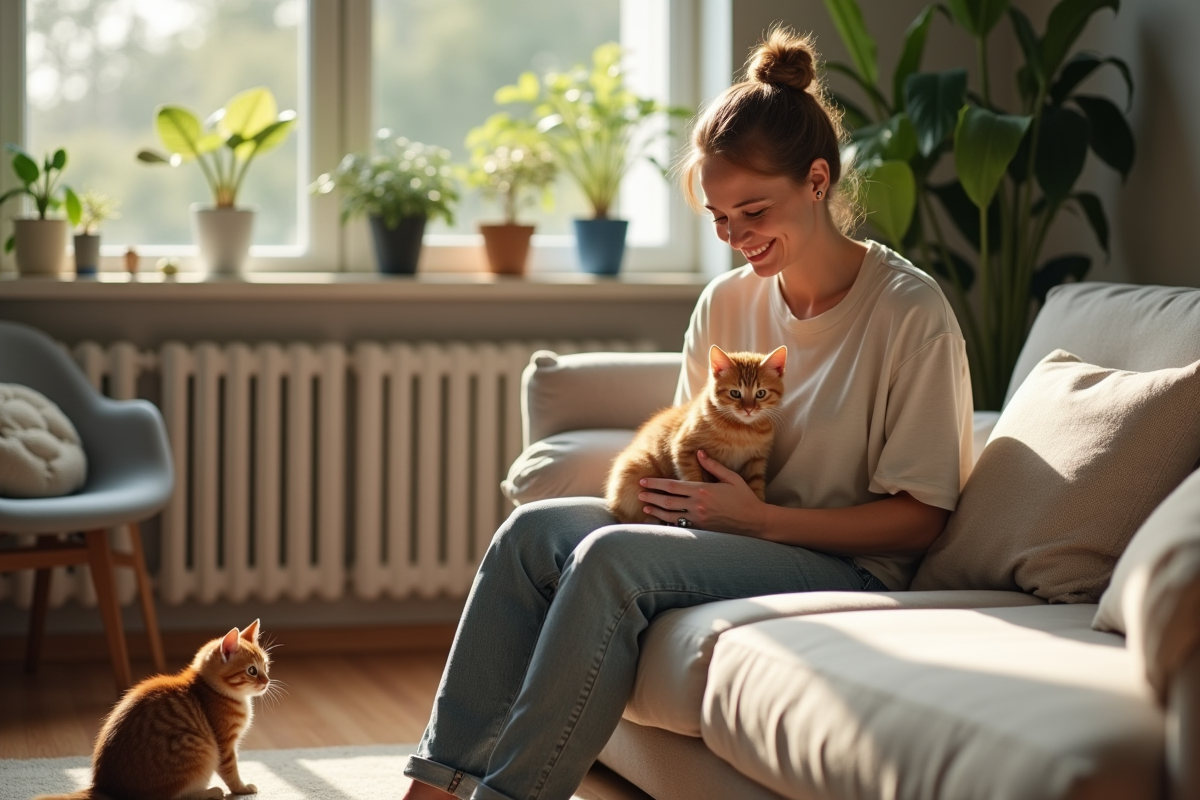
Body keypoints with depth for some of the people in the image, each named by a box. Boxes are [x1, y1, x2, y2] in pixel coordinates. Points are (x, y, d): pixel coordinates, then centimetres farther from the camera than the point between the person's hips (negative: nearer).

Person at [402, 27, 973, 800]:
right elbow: (691, 449, 17)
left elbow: (919, 519, -12)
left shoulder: (910, 311, -12)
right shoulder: (726, 304, 6)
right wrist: (665, 467, -8)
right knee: (534, 529, -13)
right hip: (739, 538, 7)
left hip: (848, 564, -7)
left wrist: (760, 517, -19)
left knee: (612, 556, -28)